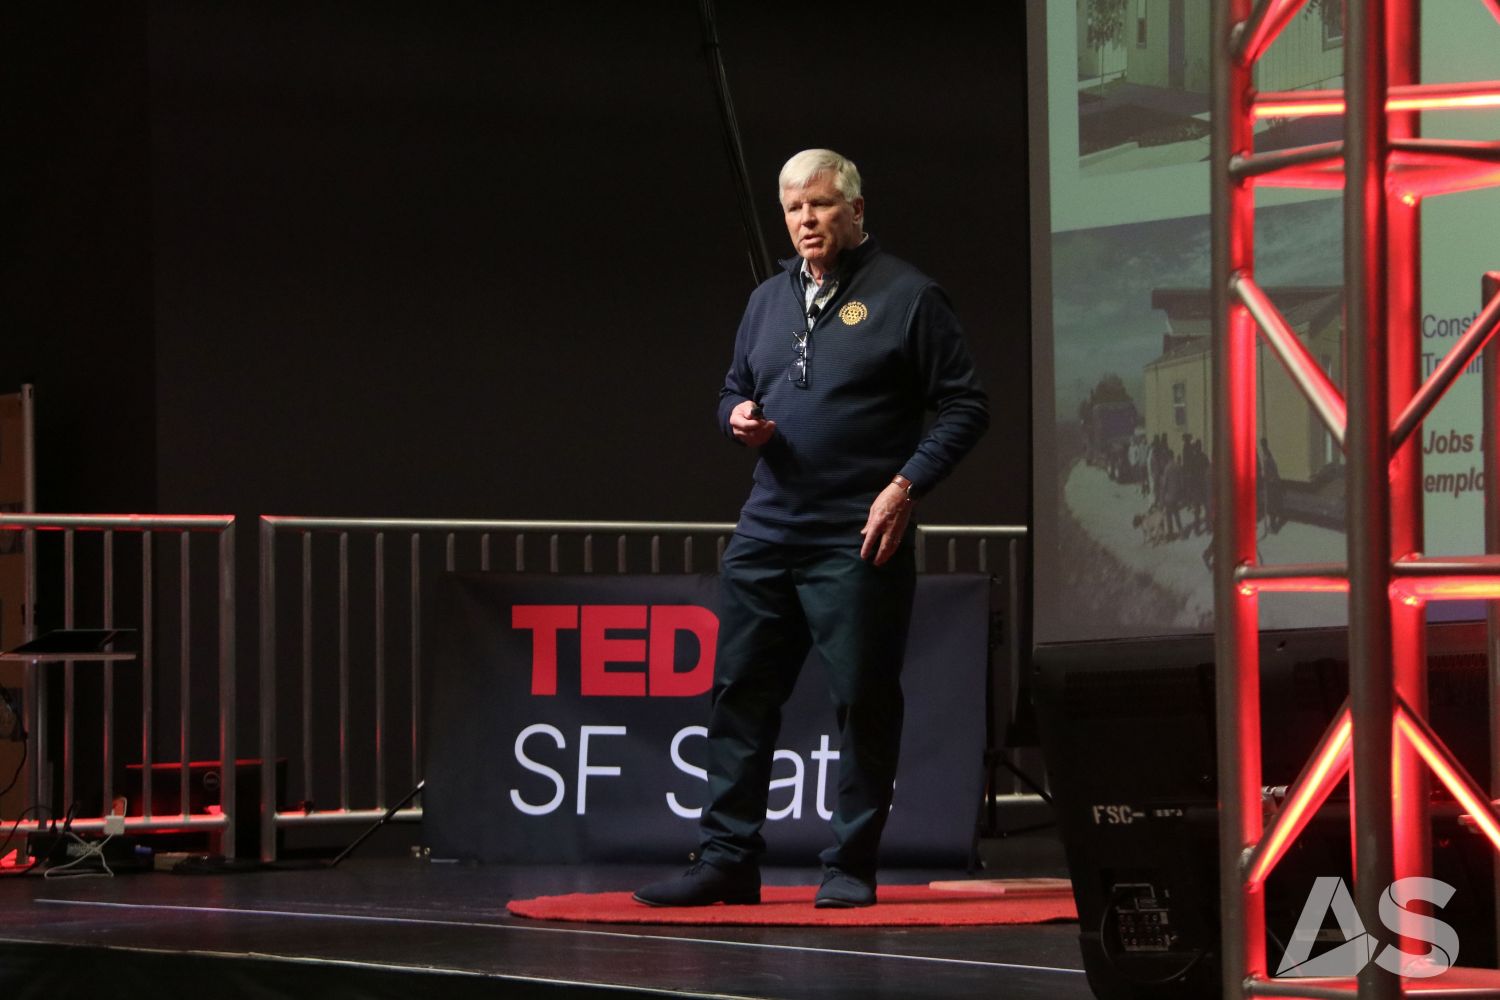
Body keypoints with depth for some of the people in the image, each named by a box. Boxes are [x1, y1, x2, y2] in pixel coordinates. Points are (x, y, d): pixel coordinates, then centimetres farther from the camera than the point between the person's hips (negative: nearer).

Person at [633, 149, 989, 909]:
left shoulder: (906, 296, -3)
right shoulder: (768, 301, 15)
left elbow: (964, 406, -4)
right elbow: (734, 389, 27)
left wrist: (907, 483, -14)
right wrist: (738, 416, 3)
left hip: (858, 541, -6)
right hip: (766, 532, 6)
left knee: (863, 703, -2)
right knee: (738, 694, 4)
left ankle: (850, 867, 6)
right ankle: (726, 860, 8)